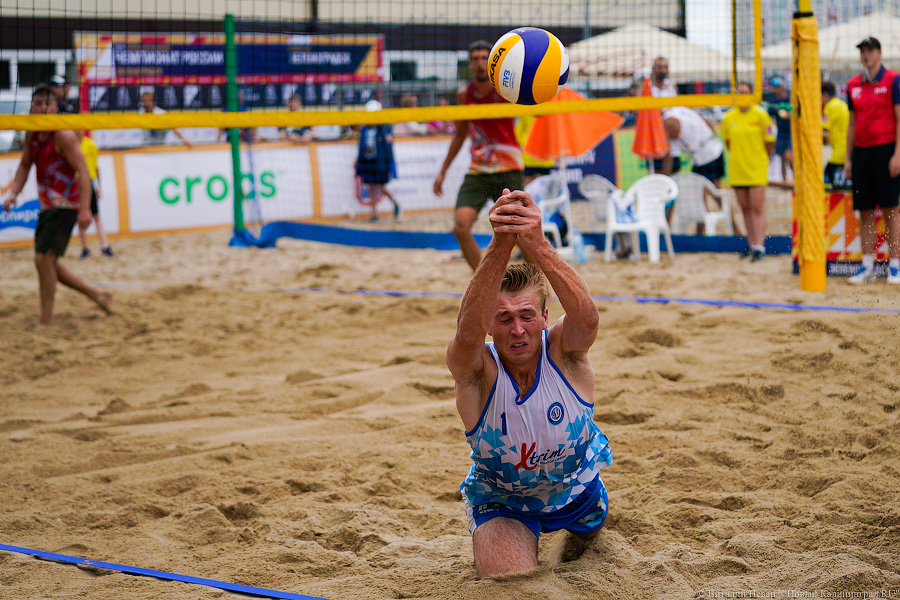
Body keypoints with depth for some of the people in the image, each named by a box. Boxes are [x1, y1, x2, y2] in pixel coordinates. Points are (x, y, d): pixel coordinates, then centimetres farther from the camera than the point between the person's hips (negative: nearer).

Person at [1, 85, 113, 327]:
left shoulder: (63, 136, -15)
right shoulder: (32, 135, 8)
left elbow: (83, 172, -19)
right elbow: (25, 165, 22)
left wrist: (84, 208, -26)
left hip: (65, 207, -9)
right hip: (47, 206, 9)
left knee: (44, 258, -15)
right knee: (49, 264, 15)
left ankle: (46, 321, -7)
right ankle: (97, 296, 29)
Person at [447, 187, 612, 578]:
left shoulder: (564, 351, -29)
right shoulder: (477, 370, -32)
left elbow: (587, 318, -53)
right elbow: (467, 333, -57)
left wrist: (537, 246, -71)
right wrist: (500, 246, -72)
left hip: (575, 487, 2)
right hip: (500, 501, -2)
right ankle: (494, 543, 19)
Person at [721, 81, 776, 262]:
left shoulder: (760, 115, -4)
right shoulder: (729, 117, 3)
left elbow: (770, 142, 3)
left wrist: (760, 159, 10)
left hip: (757, 170, -3)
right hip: (737, 170, 4)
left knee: (757, 208, -8)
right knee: (745, 208, 8)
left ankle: (759, 247, -11)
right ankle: (751, 244, 18)